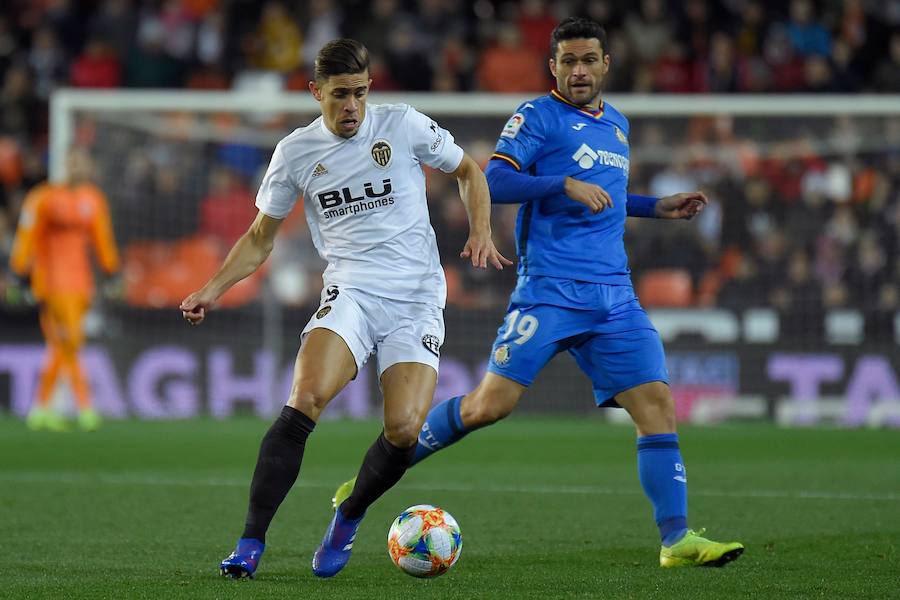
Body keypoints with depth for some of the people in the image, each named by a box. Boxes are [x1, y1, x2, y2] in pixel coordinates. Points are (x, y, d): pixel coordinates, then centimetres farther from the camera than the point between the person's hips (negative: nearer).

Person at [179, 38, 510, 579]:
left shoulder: (404, 126, 1)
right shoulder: (296, 152, 5)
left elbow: (469, 173, 16)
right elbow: (261, 238, 16)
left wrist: (482, 234, 0)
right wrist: (214, 288, 2)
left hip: (418, 300, 0)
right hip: (351, 292, 0)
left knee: (404, 430, -18)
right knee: (305, 401, -26)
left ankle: (348, 521, 13)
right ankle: (251, 543, -23)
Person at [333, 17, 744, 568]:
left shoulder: (618, 125, 21)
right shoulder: (539, 116, 0)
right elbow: (494, 182, -12)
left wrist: (656, 207, 26)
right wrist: (565, 183, -21)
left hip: (614, 296, 6)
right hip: (549, 290, -6)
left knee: (657, 403, -7)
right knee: (491, 404, -12)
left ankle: (677, 539, -6)